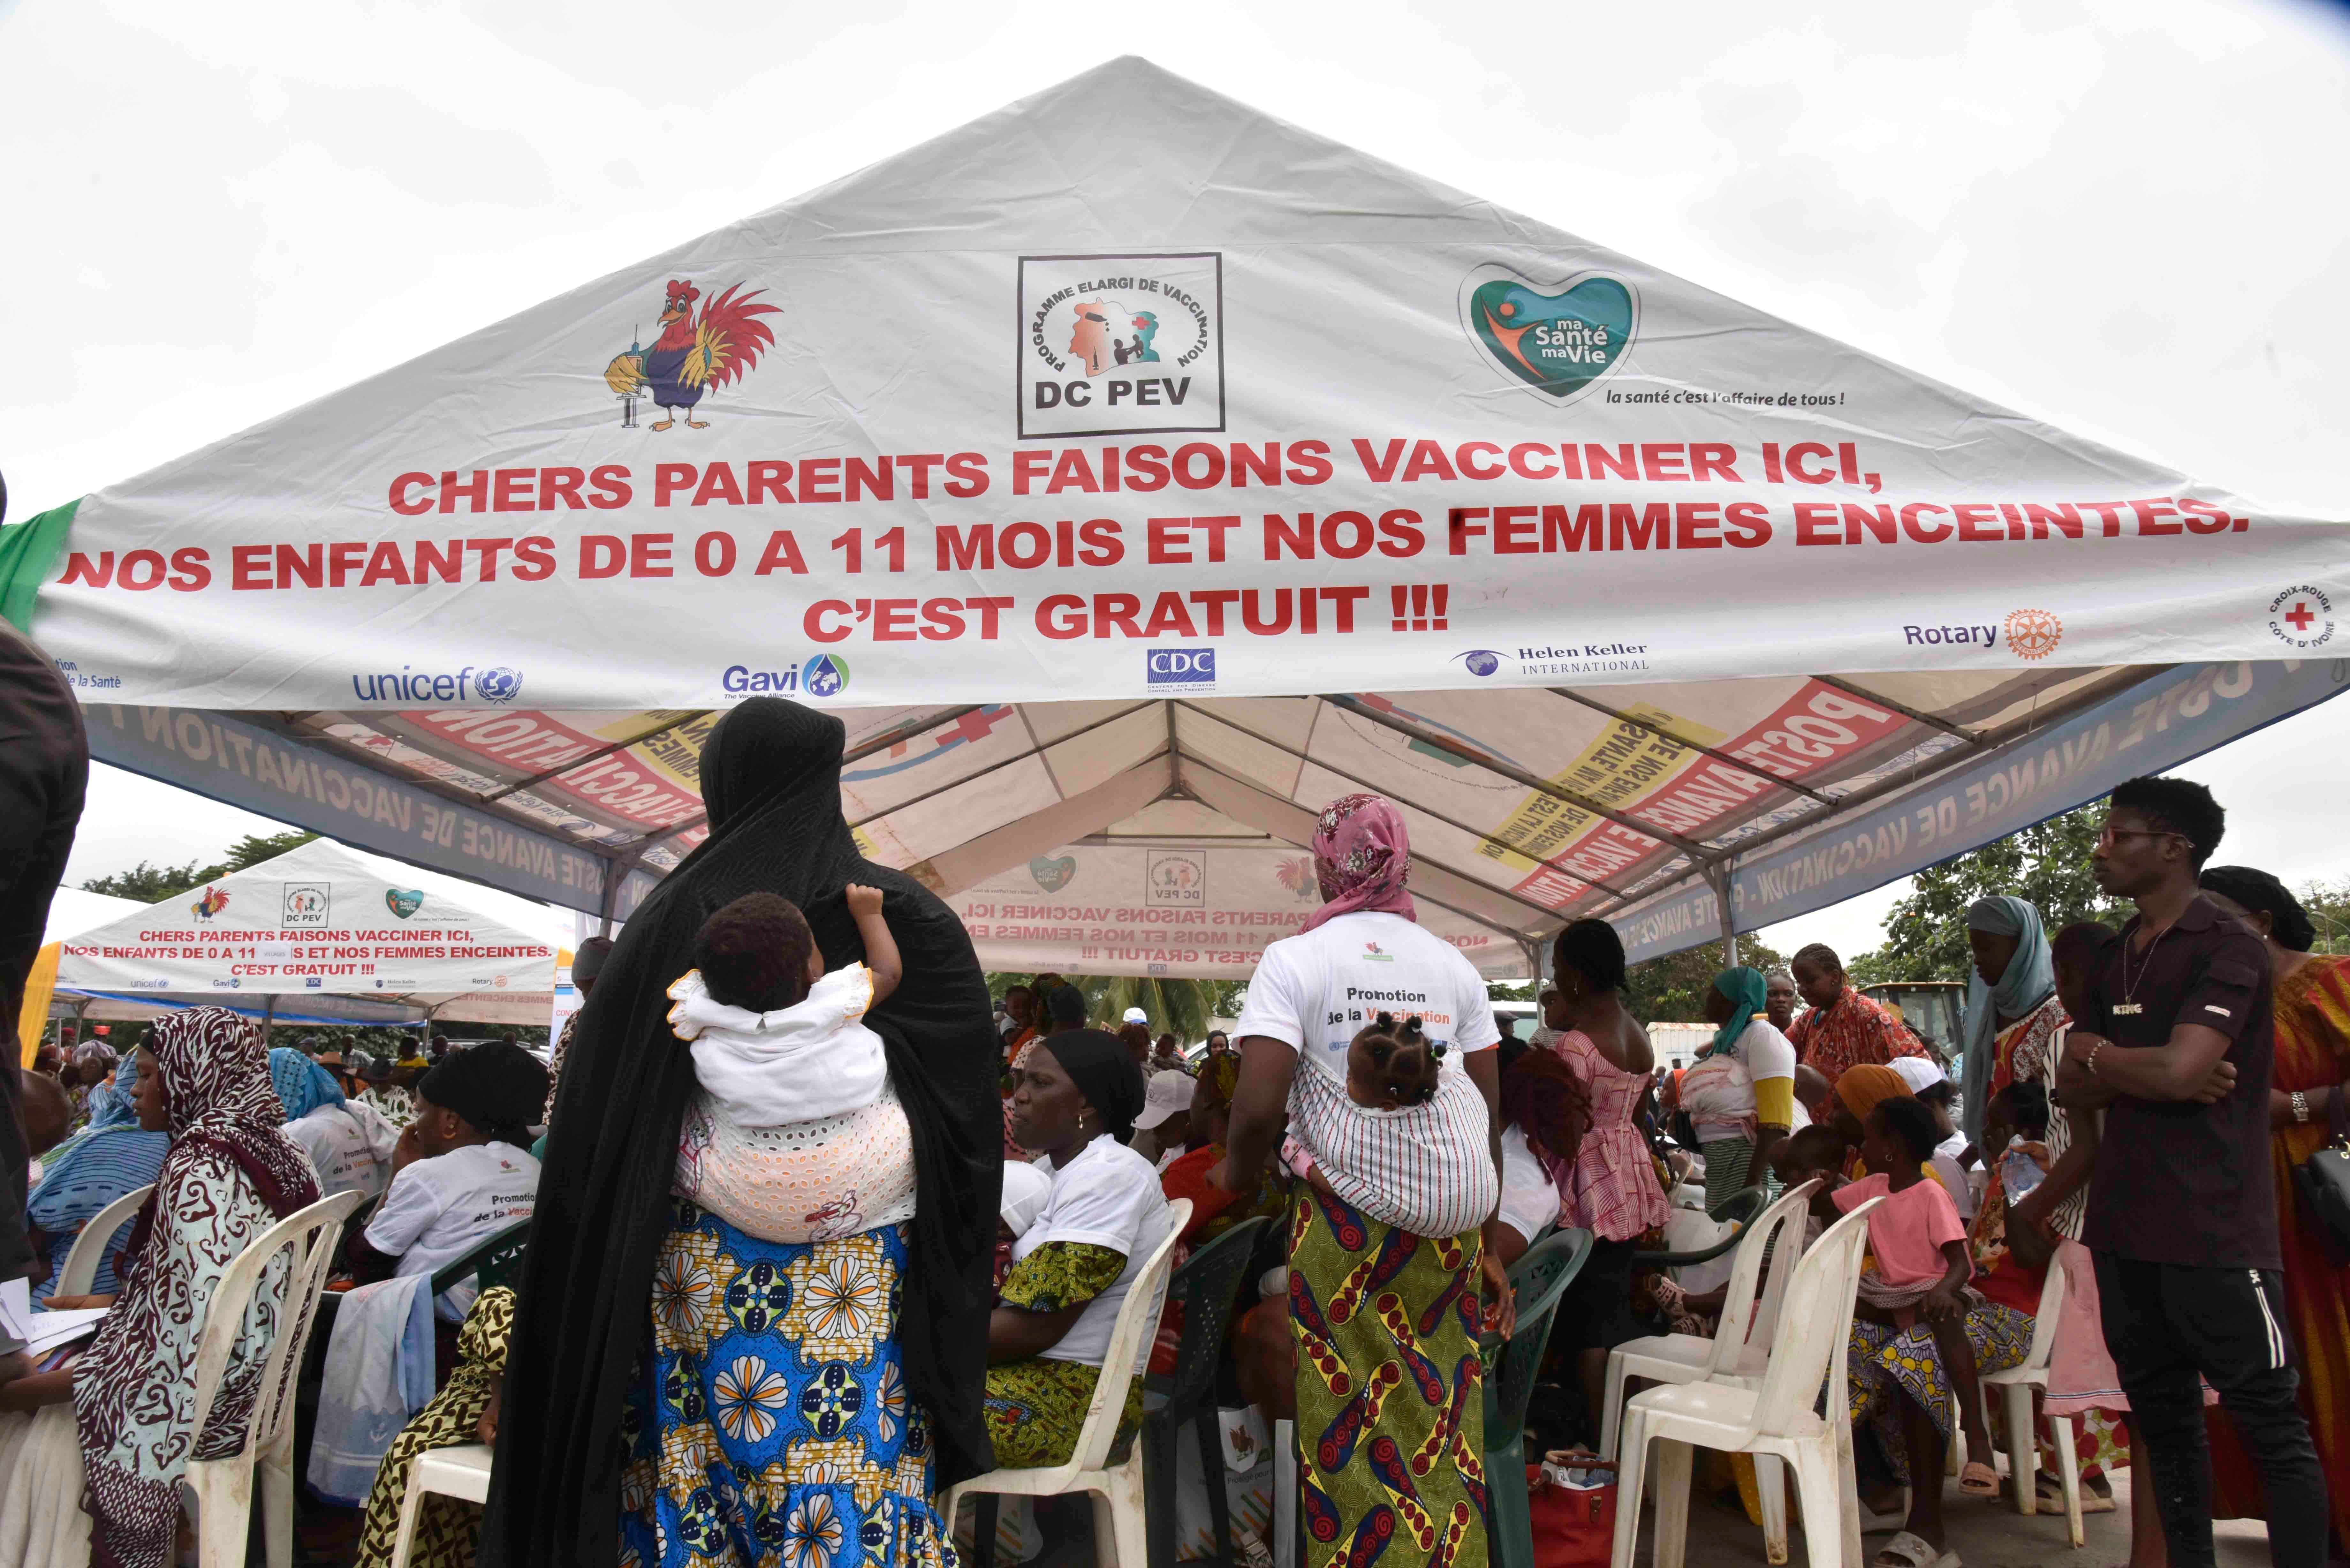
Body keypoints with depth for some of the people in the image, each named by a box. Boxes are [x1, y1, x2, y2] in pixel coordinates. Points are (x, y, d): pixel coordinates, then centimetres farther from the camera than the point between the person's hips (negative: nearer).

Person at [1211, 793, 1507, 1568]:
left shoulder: (1295, 960, -5)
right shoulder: (1455, 966, 7)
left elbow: (1259, 1106, -15)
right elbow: (1491, 1118, 7)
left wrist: (1236, 1173, 6)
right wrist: (1489, 1248, 15)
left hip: (1344, 1217, -4)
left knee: (1349, 1426, 6)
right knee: (1442, 1425, 11)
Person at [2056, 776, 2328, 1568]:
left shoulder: (2228, 946, -9)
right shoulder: (2114, 960, 15)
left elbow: (2181, 1069, -21)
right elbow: (2074, 1089, 12)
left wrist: (2096, 1054, -2)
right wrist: (2144, 1073, -8)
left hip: (2215, 1228, -8)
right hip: (2126, 1226, 8)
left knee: (2270, 1424, 0)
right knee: (2163, 1415, 15)